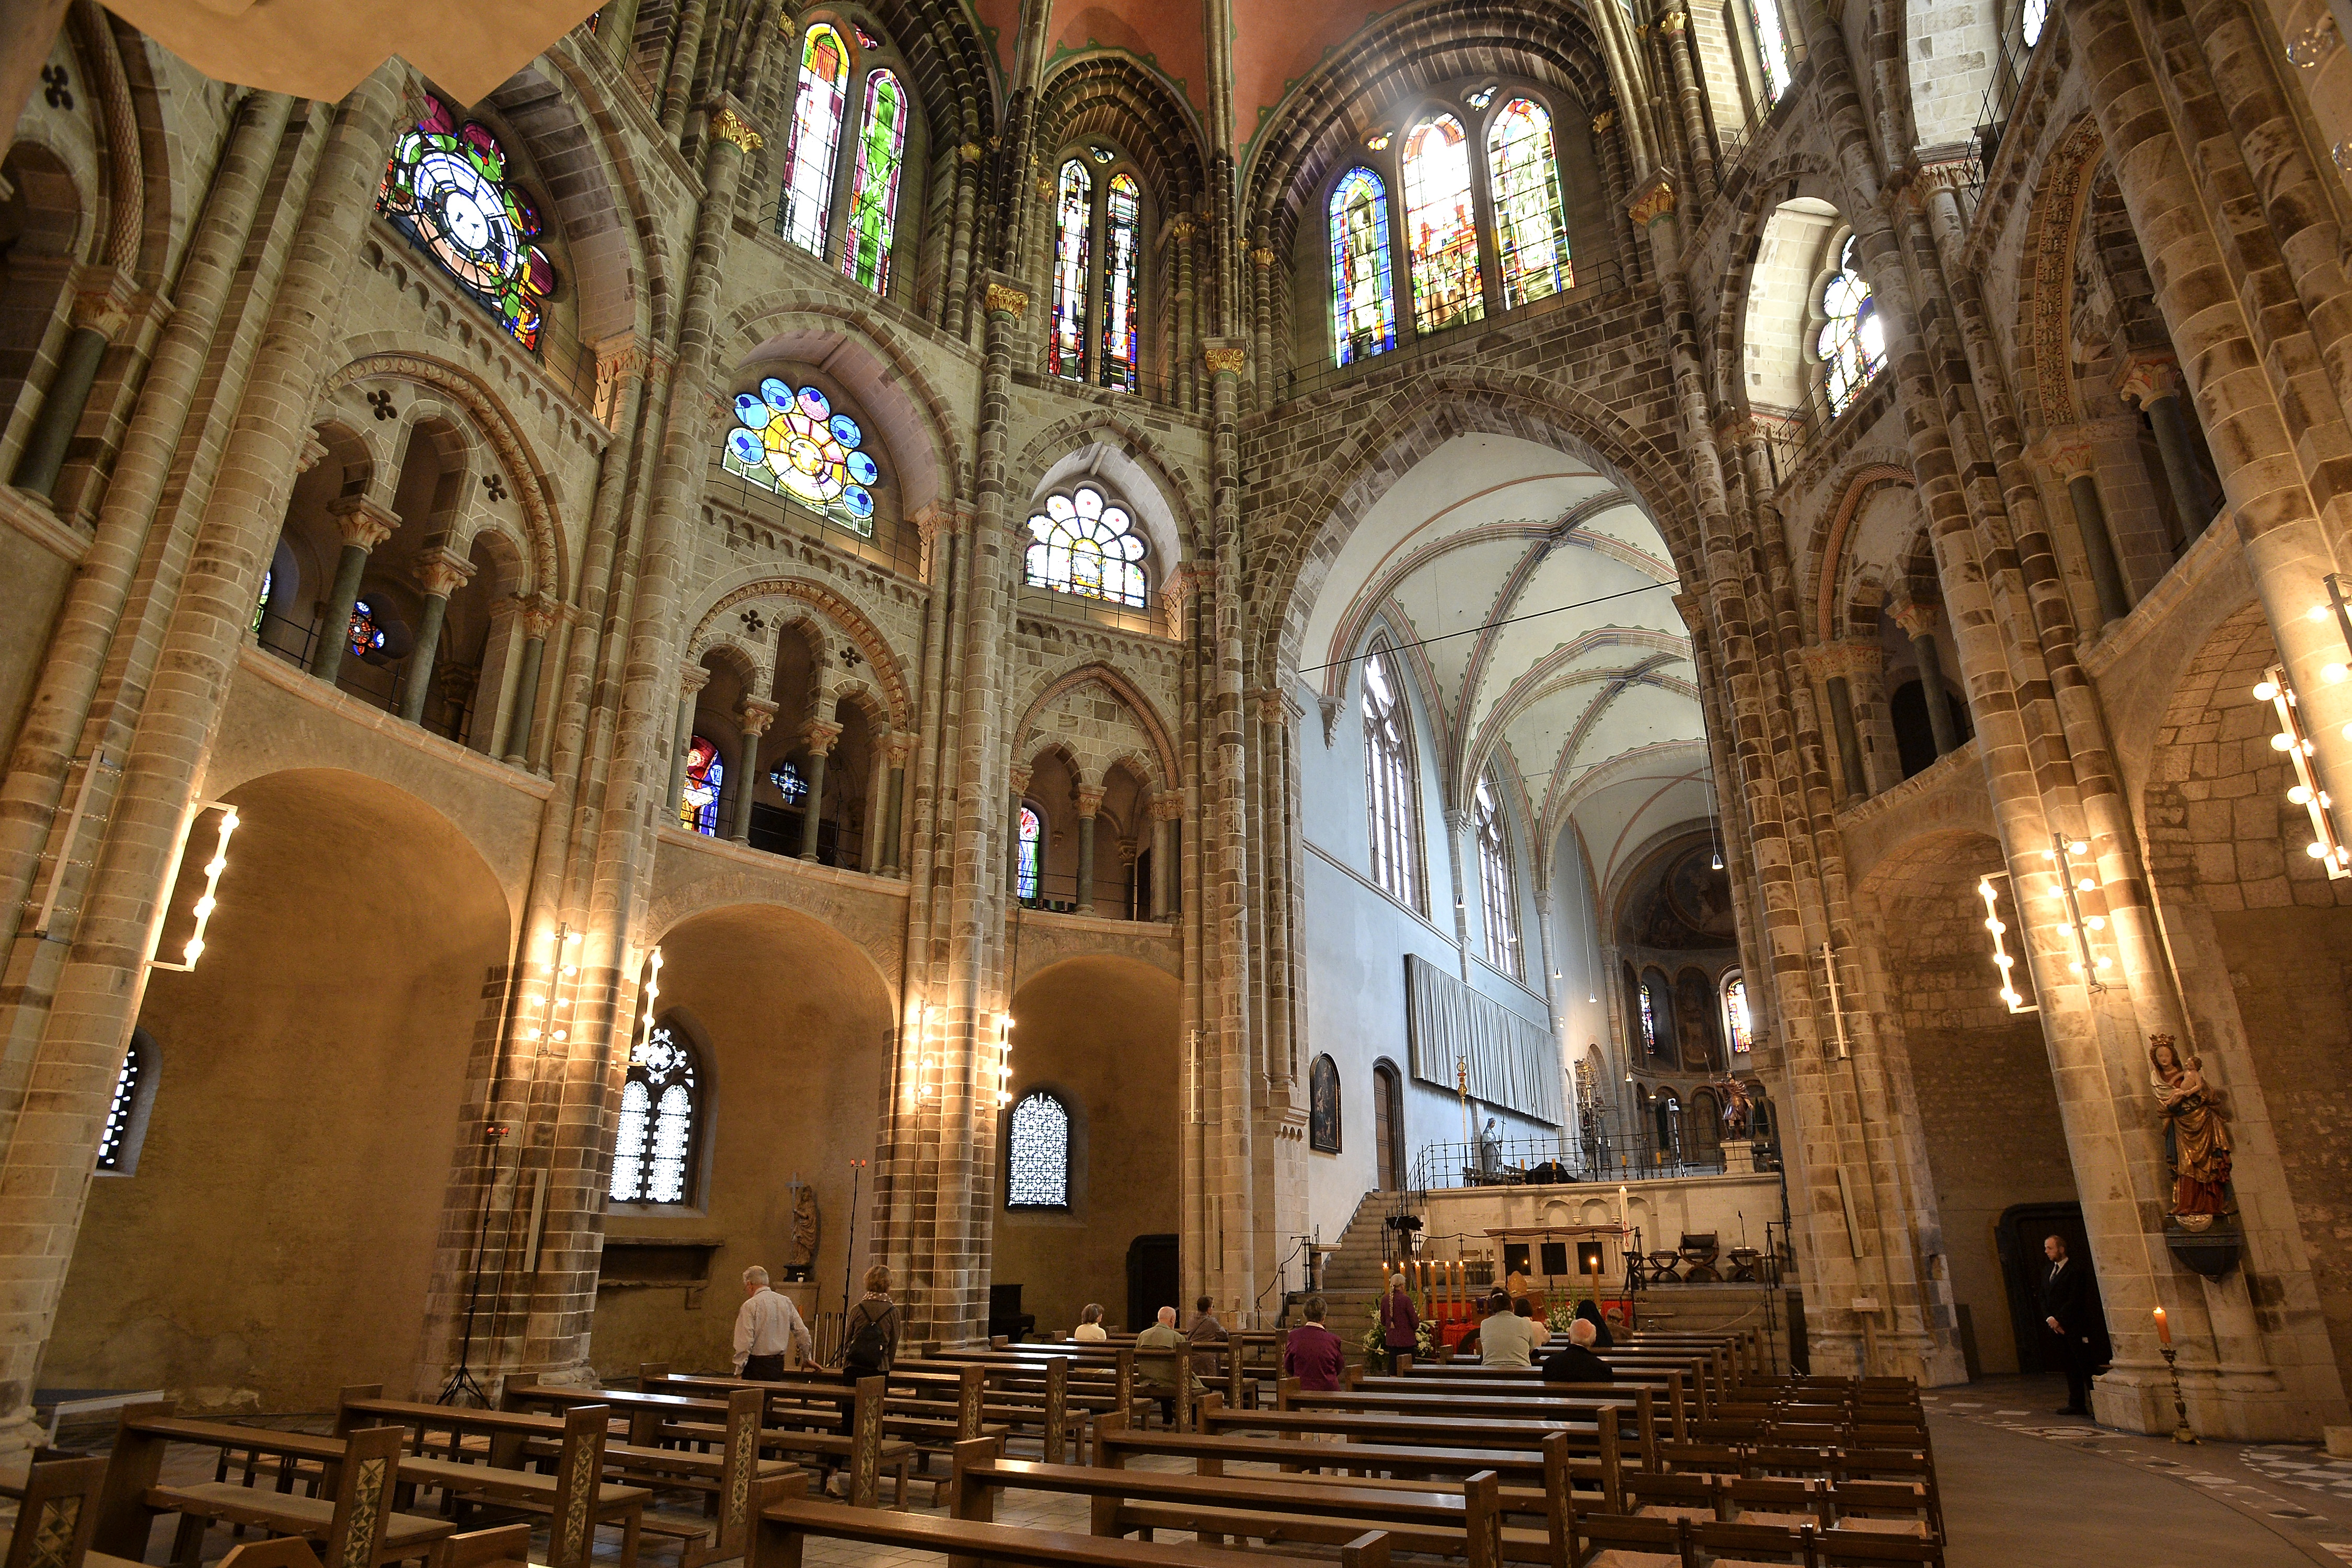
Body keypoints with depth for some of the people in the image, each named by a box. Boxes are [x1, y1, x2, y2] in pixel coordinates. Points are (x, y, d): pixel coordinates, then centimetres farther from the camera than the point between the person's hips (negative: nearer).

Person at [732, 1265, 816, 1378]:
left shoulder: (749, 1306, -9)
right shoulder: (786, 1302, 8)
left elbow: (745, 1342, -13)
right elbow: (802, 1333, 12)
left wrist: (739, 1372, -6)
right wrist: (807, 1358, 24)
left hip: (756, 1364, -6)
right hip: (779, 1364, 6)